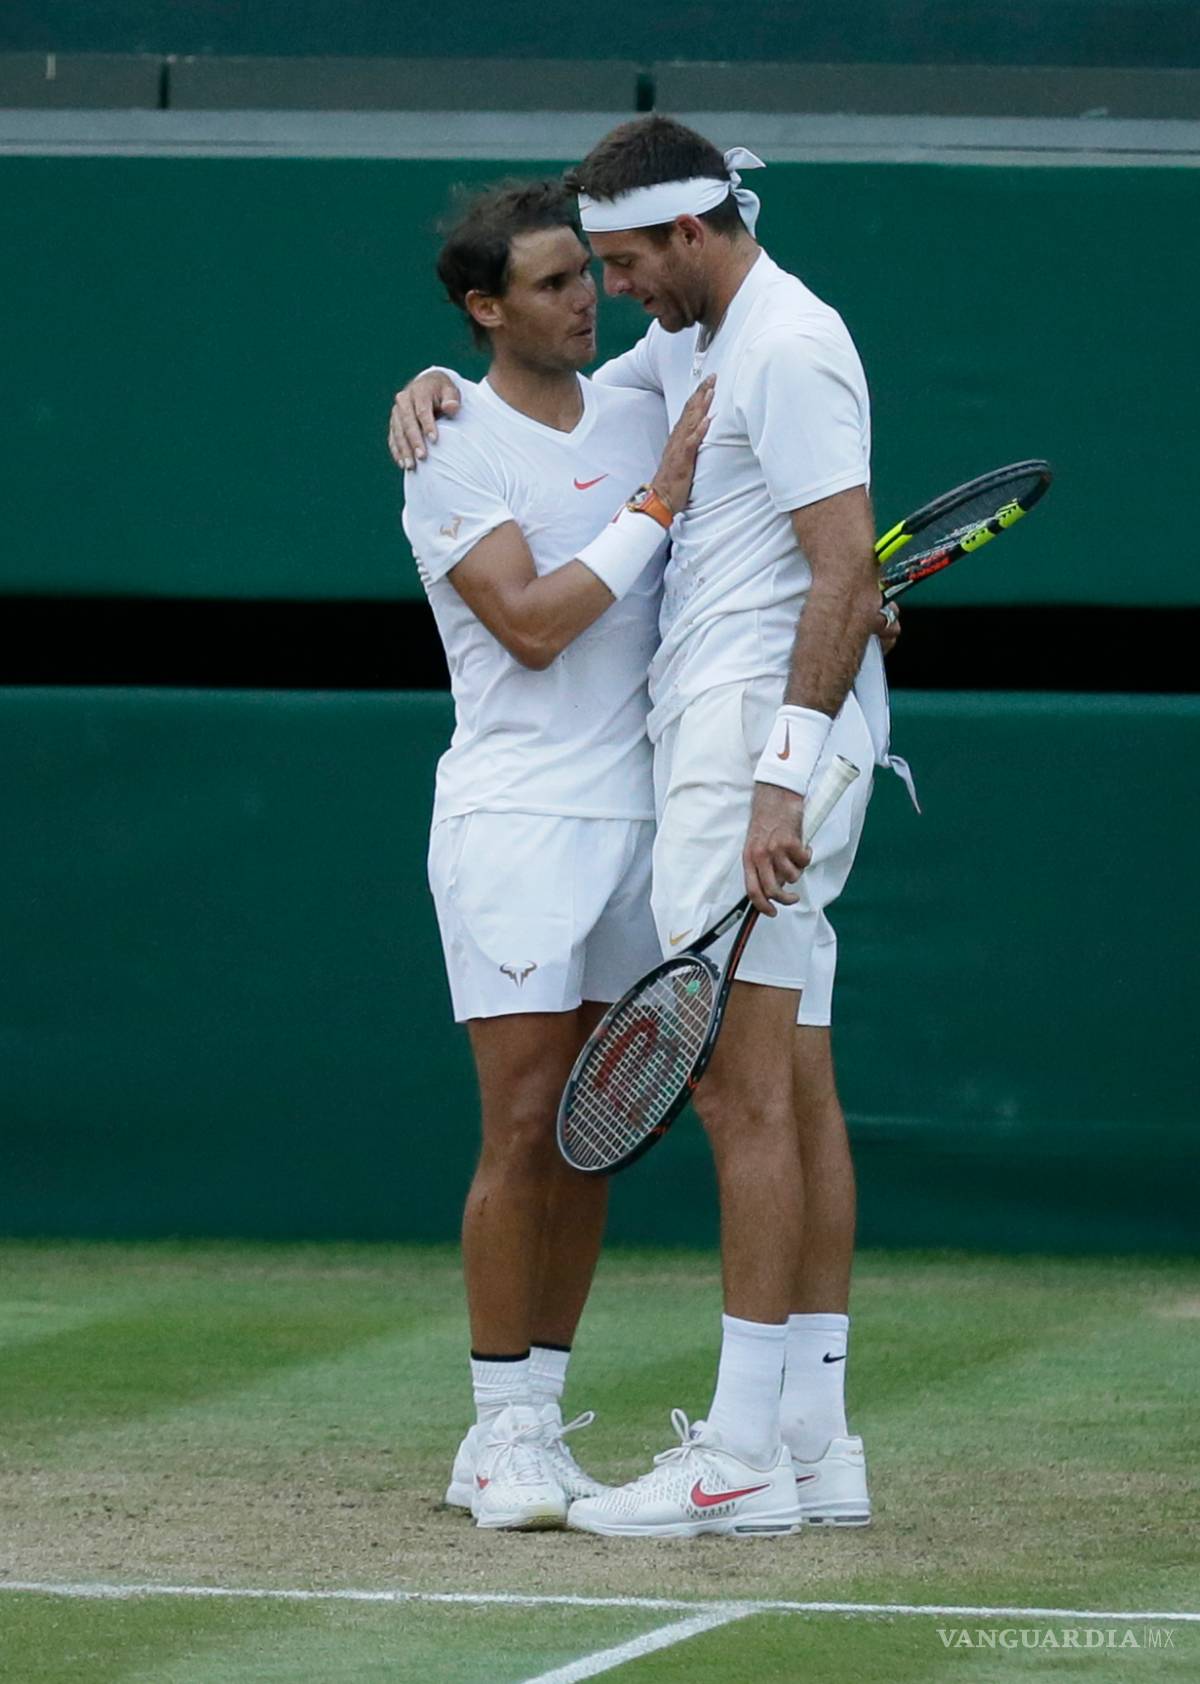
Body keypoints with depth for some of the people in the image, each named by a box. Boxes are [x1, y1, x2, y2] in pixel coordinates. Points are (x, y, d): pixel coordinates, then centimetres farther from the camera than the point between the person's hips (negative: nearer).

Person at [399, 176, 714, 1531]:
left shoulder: (644, 416, 11)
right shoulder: (454, 450, -5)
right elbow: (531, 623, -15)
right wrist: (656, 505, -16)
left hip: (638, 815, 5)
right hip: (513, 820, -5)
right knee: (524, 1133, -9)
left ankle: (531, 1429, 11)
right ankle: (502, 1432, -3)